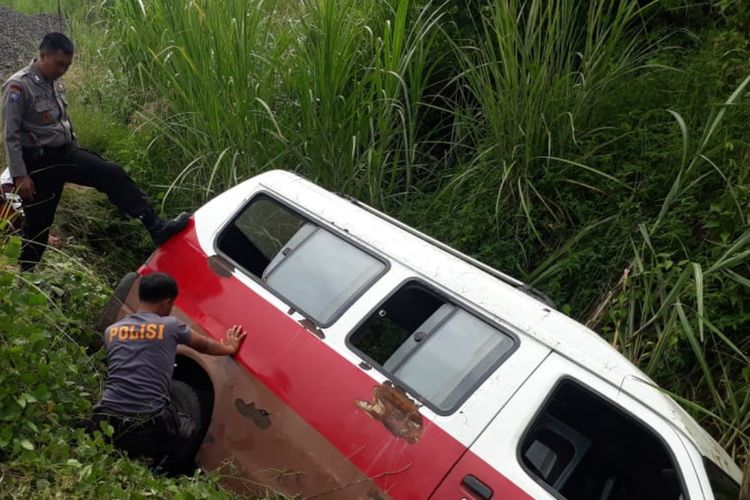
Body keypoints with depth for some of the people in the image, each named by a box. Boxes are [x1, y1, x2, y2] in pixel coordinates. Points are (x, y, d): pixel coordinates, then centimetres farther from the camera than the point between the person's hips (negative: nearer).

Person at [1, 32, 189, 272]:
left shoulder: (56, 82, 6)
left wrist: (75, 149, 21)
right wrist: (20, 175, -18)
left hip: (66, 152, 6)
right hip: (41, 162, -6)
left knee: (114, 174, -11)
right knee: (38, 223, 4)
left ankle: (156, 227, -17)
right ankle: (26, 276, 23)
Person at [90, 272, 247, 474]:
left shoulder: (111, 331, 11)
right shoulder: (170, 326, 2)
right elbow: (205, 345, 20)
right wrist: (229, 348, 40)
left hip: (107, 423, 3)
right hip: (150, 426, -3)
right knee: (188, 431, 27)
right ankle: (158, 475, 3)